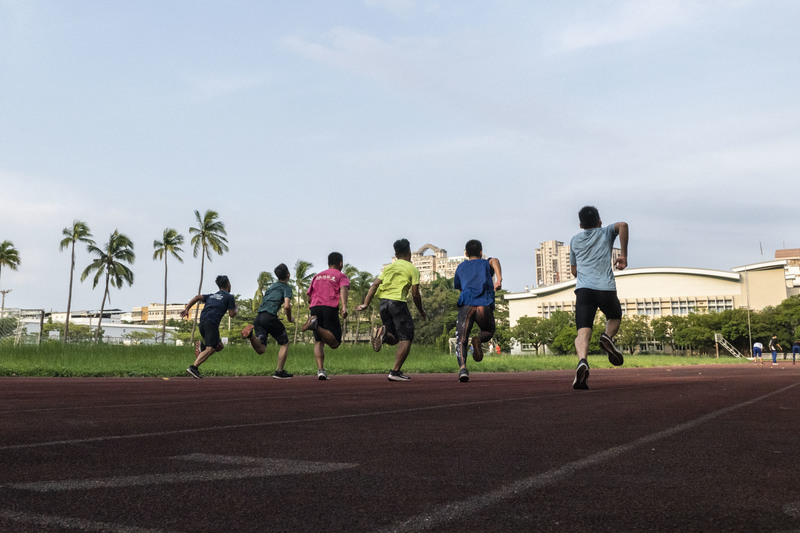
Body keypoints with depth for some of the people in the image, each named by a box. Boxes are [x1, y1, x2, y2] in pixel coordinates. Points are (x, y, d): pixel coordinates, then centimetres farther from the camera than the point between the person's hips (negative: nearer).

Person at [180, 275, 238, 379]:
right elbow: (231, 314, 6)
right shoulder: (229, 297, 9)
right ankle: (193, 367, -33)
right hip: (212, 323, -7)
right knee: (210, 349, -17)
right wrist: (237, 309, 27)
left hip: (202, 324, 7)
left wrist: (186, 309, 6)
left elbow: (197, 297, 12)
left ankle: (202, 347, -7)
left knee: (220, 346, 18)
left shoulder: (211, 296, 27)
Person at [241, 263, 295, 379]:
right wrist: (289, 318, 8)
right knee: (284, 344, 12)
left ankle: (250, 333, -27)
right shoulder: (287, 287, 5)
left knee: (261, 349, -2)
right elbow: (287, 306, -10)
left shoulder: (272, 286, 28)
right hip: (270, 316, -6)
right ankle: (279, 371, 8)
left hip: (259, 316, 6)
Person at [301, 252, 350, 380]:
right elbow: (343, 289, -9)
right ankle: (315, 326, -28)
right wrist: (344, 306, -23)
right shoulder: (341, 276, 12)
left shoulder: (317, 276, 27)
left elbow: (309, 296, 24)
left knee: (319, 342, 9)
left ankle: (320, 370, -10)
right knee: (334, 343, -4)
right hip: (330, 308, -5)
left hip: (315, 308, 5)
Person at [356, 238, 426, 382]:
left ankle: (383, 334, -17)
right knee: (406, 339, 1)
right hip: (398, 302, -6)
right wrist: (421, 311, 13)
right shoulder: (412, 269, 4)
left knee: (393, 339, 17)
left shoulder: (388, 267, 20)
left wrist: (366, 304, 6)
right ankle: (395, 371, -8)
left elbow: (374, 285, 10)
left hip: (384, 302, 6)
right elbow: (415, 294, -1)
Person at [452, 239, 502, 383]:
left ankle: (462, 366, -30)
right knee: (489, 332, 25)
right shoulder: (486, 263, 23)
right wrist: (499, 279, -16)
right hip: (485, 305, 0)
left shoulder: (460, 267, 29)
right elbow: (495, 261, -3)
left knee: (461, 341, -3)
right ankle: (478, 339, -10)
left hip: (466, 305, 1)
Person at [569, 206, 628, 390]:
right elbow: (622, 225, -6)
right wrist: (624, 255, -1)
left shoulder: (575, 240, 24)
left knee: (583, 331, -9)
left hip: (583, 289, 1)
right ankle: (607, 336, -4)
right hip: (606, 288, -1)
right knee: (615, 317, 28)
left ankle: (582, 361, -37)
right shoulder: (606, 232, 18)